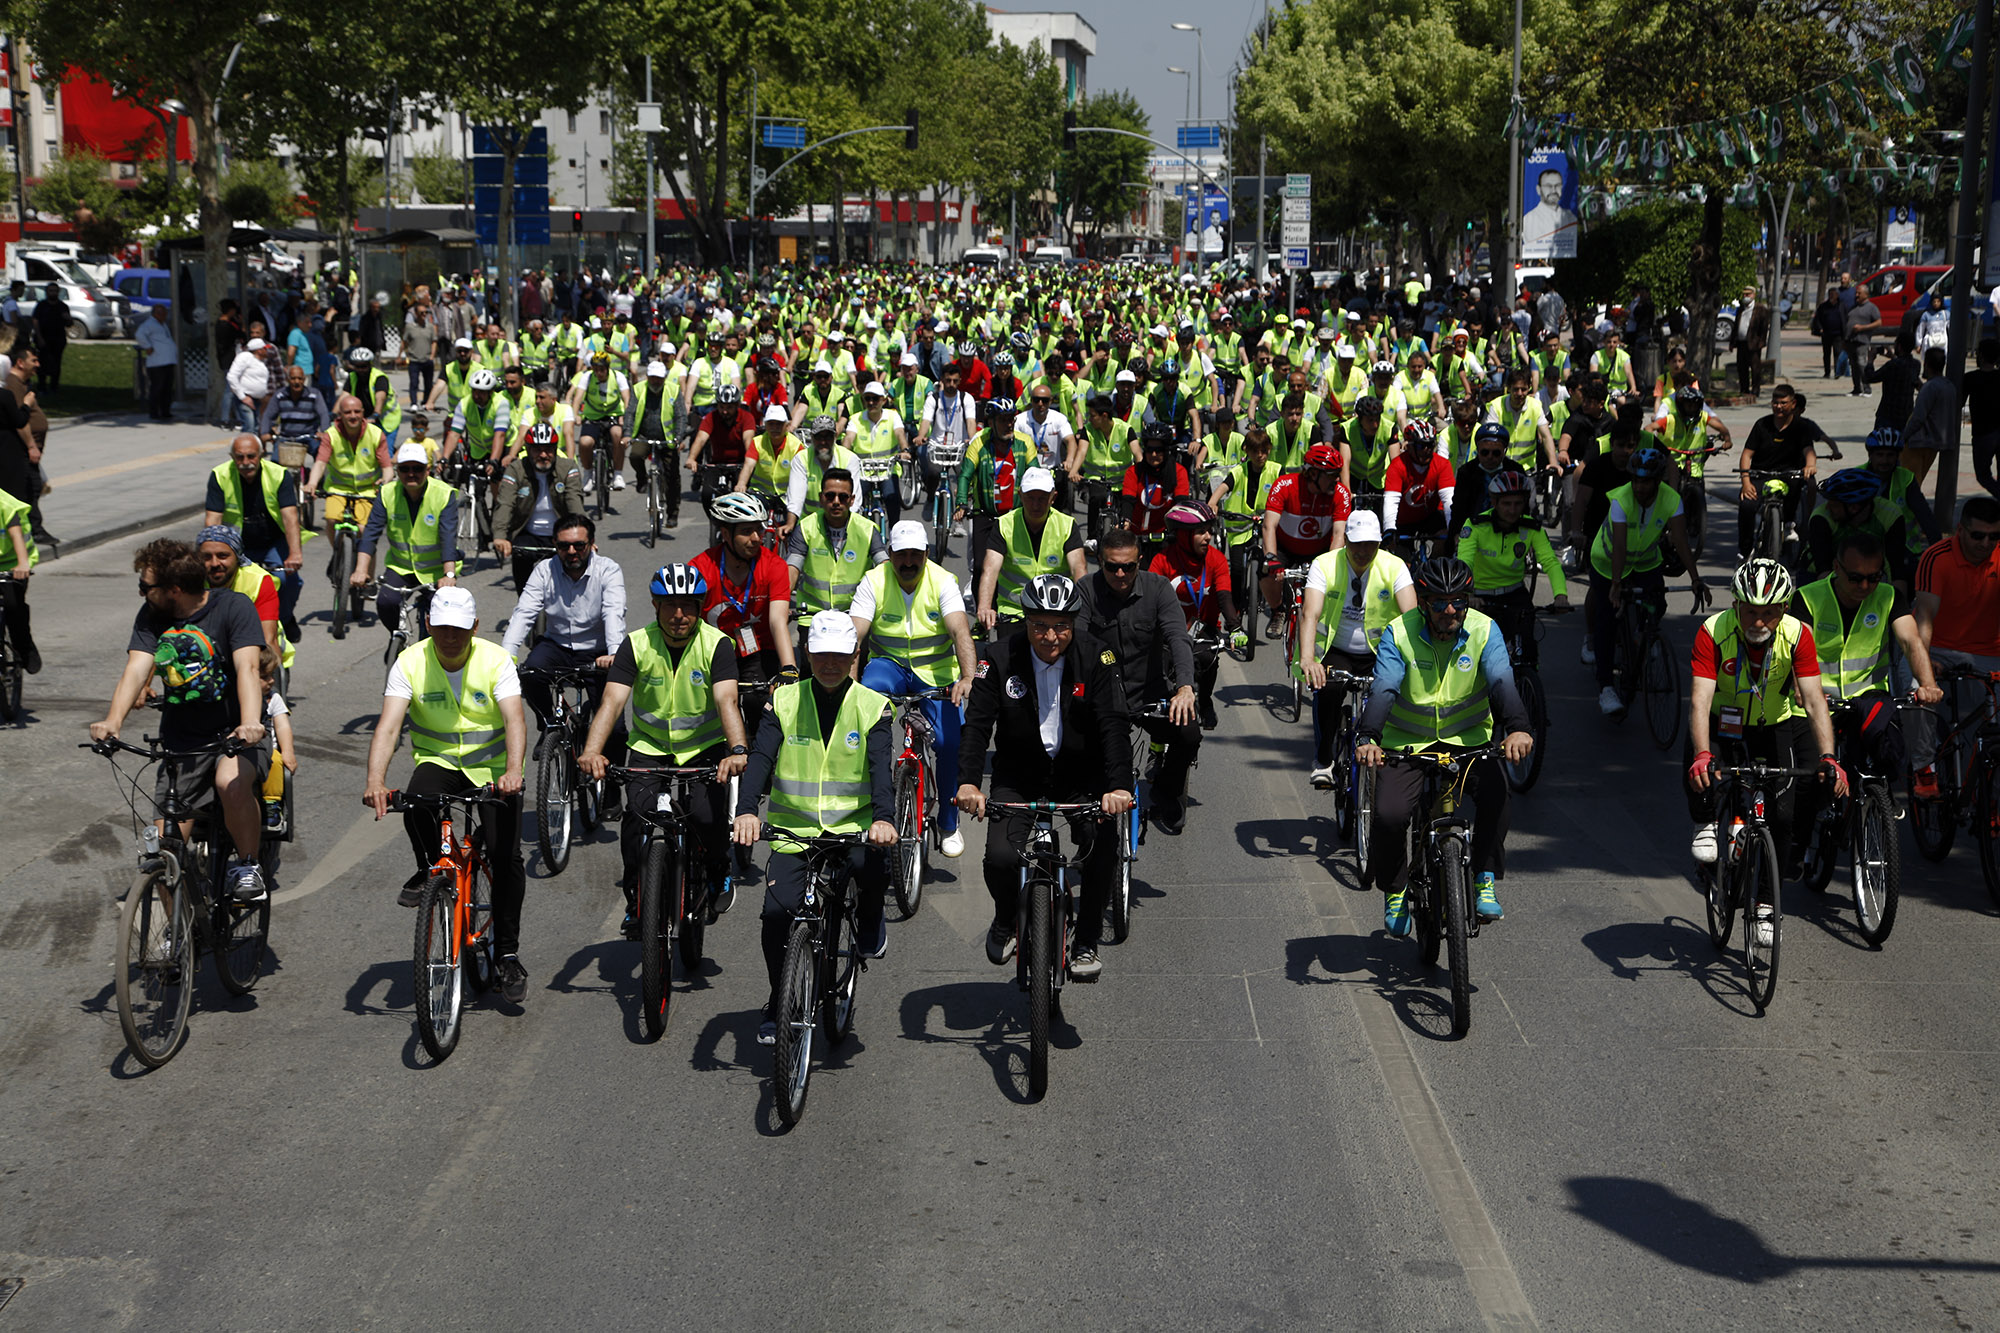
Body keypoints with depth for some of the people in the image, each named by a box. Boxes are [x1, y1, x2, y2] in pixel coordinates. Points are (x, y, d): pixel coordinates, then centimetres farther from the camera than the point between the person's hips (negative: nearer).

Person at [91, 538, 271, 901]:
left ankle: (247, 865, -13)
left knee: (231, 783, -36)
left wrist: (250, 723, -45)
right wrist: (113, 721, -35)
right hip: (181, 743, 4)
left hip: (235, 735, -4)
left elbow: (247, 667, -26)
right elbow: (136, 668, -14)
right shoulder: (151, 617, 0)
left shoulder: (233, 606, -13)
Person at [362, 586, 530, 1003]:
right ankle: (428, 869, -3)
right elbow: (388, 725, -21)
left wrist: (513, 771, -45)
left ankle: (508, 956, -2)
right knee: (416, 803, -34)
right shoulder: (411, 662, -10)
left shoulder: (496, 660, -13)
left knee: (506, 856, -16)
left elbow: (515, 719, -25)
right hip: (437, 761, 1)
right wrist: (375, 780, -38)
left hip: (491, 768, -1)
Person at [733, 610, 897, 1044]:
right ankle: (778, 1003, 8)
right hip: (793, 829, 1)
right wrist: (746, 810, -28)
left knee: (872, 864, -34)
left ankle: (870, 916, 4)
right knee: (777, 911, -18)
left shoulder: (872, 707, 0)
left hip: (855, 826, -1)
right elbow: (761, 757, -9)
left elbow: (881, 766, -14)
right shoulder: (785, 701, 2)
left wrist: (884, 817, -34)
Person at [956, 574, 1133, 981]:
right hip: (1019, 776, 0)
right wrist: (967, 782, -32)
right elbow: (977, 722, -16)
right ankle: (1006, 921, 14)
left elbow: (1114, 724, -19)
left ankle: (1087, 943, -2)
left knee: (1104, 845, -24)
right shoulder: (999, 658, -10)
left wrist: (1119, 787, -35)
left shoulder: (1095, 659, -11)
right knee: (1001, 858, -21)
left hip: (1081, 774, 0)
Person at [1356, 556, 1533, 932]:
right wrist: (1368, 738, -44)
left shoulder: (1484, 631, -11)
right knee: (1389, 814, -22)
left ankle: (1485, 881, -11)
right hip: (1407, 742, -1)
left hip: (1467, 739, 1)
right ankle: (1395, 890, 6)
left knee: (1494, 792, -29)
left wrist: (1517, 728, -45)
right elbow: (1383, 689, -25)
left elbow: (1501, 681, -26)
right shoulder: (1399, 634, -13)